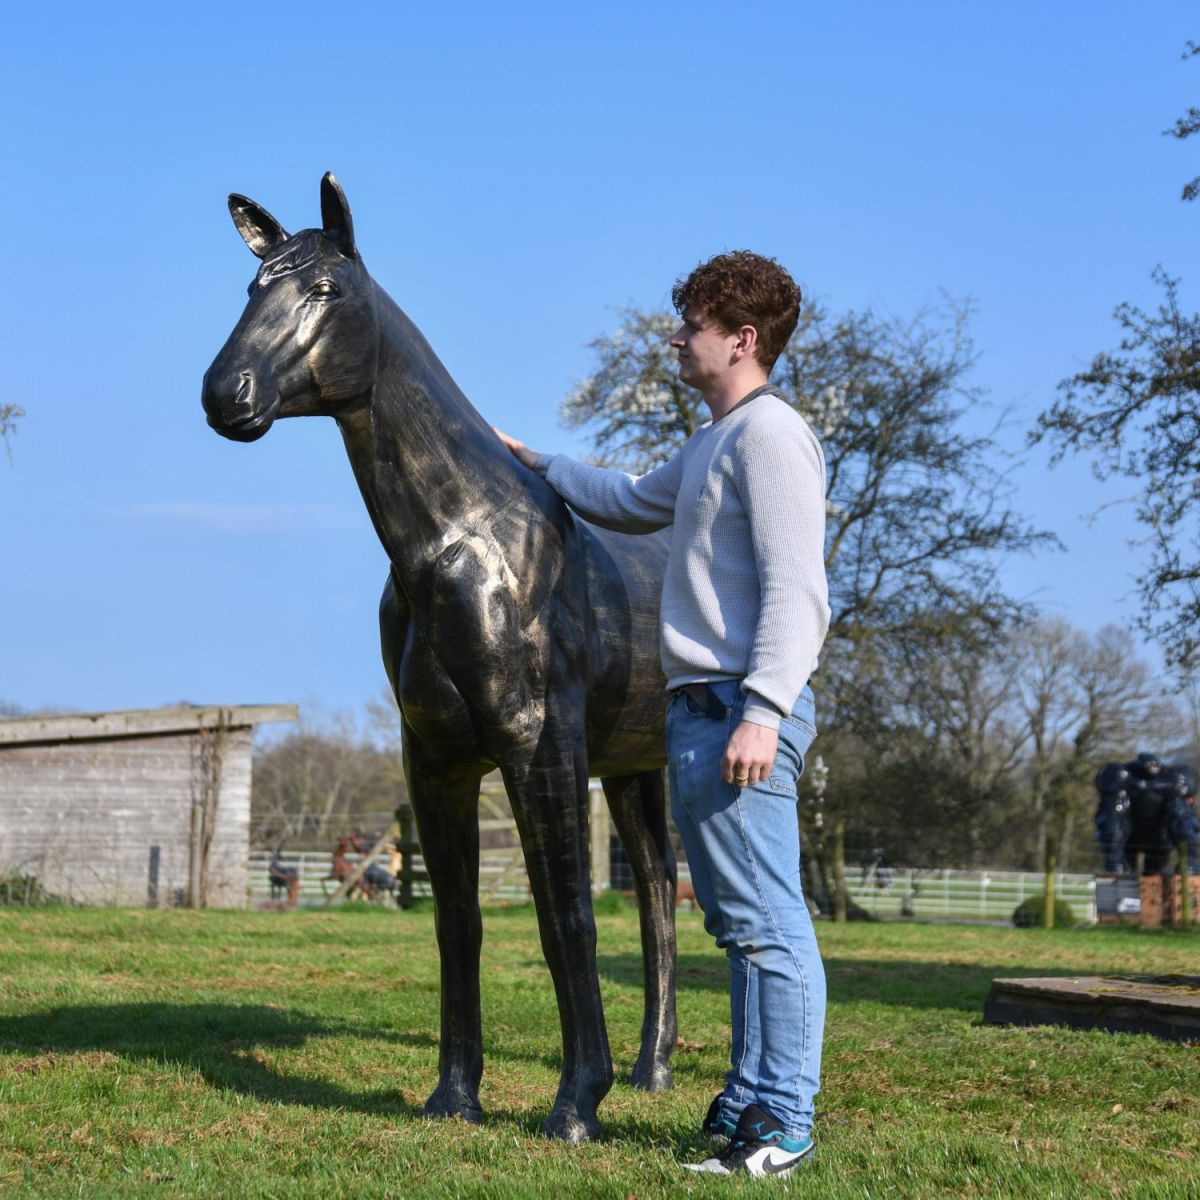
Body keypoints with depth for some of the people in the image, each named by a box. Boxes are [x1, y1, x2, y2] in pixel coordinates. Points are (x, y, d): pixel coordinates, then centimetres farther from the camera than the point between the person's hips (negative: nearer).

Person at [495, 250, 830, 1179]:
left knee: (765, 921, -8)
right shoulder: (712, 443, 20)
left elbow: (795, 588, -19)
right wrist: (529, 462, 39)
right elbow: (634, 505, 40)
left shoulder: (770, 433, -11)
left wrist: (761, 711, -25)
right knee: (744, 921, 14)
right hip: (703, 708, 11)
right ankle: (751, 1104, 22)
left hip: (739, 709, -11)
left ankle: (783, 1122, -4)